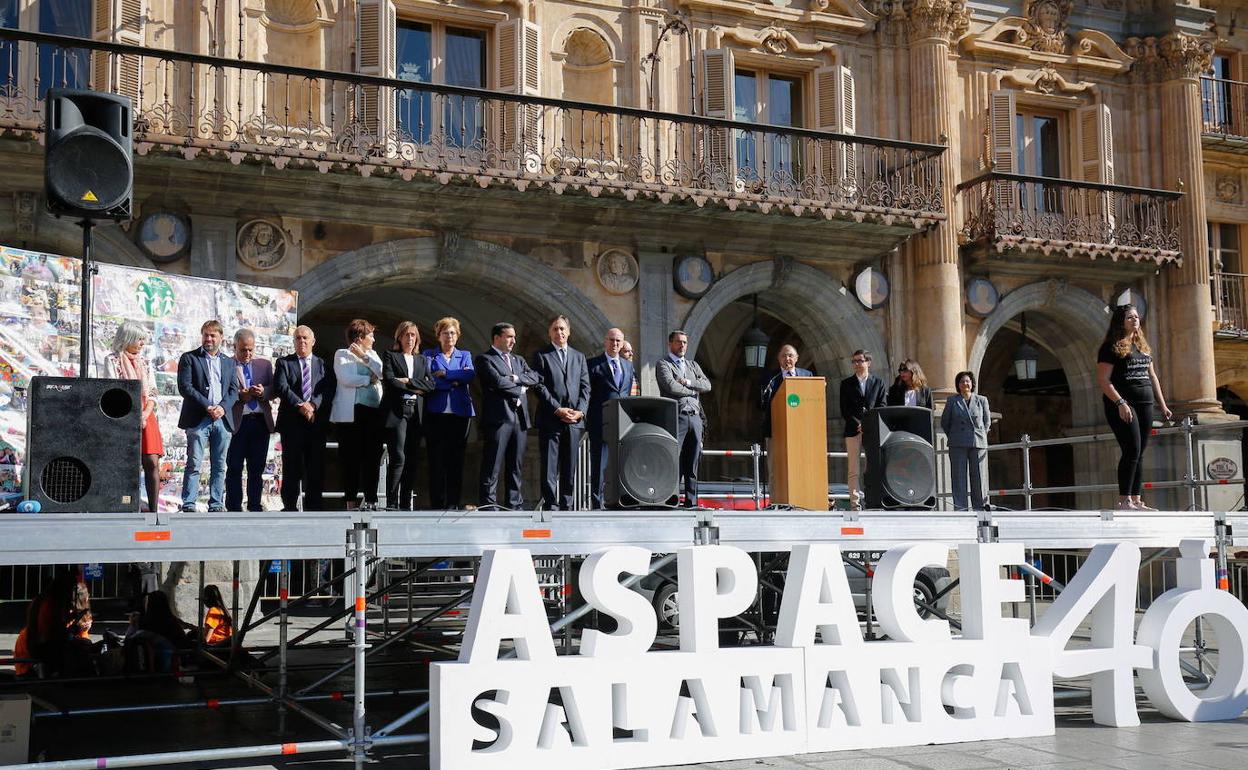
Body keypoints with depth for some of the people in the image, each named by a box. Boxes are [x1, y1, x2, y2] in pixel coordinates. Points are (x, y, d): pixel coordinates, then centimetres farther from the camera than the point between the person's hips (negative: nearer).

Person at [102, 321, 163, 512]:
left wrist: (145, 414, -6)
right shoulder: (112, 360, 2)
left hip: (146, 417, 4)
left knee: (152, 463, -5)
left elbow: (152, 392, 12)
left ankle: (154, 510, -6)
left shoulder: (144, 362, 17)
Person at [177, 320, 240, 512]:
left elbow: (234, 390, 12)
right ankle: (188, 506, -5)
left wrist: (223, 407, -7)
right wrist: (207, 407, -12)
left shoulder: (229, 362, 18)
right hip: (198, 419, -4)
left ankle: (216, 505, 8)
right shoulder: (189, 358, 6)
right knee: (193, 465, -6)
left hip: (223, 419, 4)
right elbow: (185, 387, -5)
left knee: (219, 466, 4)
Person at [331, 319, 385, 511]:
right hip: (351, 413, -5)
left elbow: (383, 372, 2)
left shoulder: (372, 354, 20)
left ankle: (371, 500, 5)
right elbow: (346, 379, -13)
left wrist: (364, 357, -3)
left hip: (374, 411, 5)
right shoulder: (342, 354, 3)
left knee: (373, 458, 2)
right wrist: (370, 379, -2)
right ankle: (351, 501, 2)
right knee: (351, 458, -2)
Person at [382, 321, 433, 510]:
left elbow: (430, 384, 7)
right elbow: (389, 381, -7)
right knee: (398, 457, -15)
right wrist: (415, 388, -3)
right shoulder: (390, 356, 8)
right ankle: (391, 503, -12)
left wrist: (408, 381, -5)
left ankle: (406, 504, 6)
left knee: (411, 460, 3)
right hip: (396, 412, -5)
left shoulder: (422, 360, 20)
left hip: (416, 413, 5)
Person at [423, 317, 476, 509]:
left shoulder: (465, 355, 18)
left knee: (456, 458, 0)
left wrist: (444, 374, -8)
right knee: (437, 459, -5)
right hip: (436, 412, -2)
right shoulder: (429, 355, 11)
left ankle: (453, 503, 4)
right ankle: (437, 503, -3)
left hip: (460, 411, 2)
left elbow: (470, 375, -3)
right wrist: (455, 381, -8)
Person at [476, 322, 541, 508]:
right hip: (499, 417, -7)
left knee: (515, 465, 7)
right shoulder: (485, 359, 1)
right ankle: (488, 505, -6)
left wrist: (516, 378, -7)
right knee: (492, 465, -7)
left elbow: (536, 378, 8)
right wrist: (519, 390, -2)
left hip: (519, 418, 7)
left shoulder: (519, 360, 23)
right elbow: (498, 382, -13)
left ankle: (514, 504, 10)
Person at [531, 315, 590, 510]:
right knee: (549, 467, -5)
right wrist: (558, 410, -12)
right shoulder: (541, 355, 5)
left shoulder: (579, 356, 18)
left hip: (575, 421, 4)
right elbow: (540, 386, -4)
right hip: (550, 419, -4)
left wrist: (580, 411, -4)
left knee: (570, 467, 5)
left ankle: (566, 506, 9)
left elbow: (585, 386, 12)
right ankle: (551, 505, -3)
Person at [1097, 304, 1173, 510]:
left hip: (1145, 404, 7)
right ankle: (1124, 500, -10)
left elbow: (1152, 377, 22)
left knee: (1139, 453, 5)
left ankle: (1136, 500, 7)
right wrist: (1120, 403, -22)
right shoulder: (1111, 347, -5)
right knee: (1132, 450, -14)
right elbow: (1103, 380, -13)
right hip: (1121, 405, -7)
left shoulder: (1143, 347, 18)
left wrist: (1163, 405, 18)